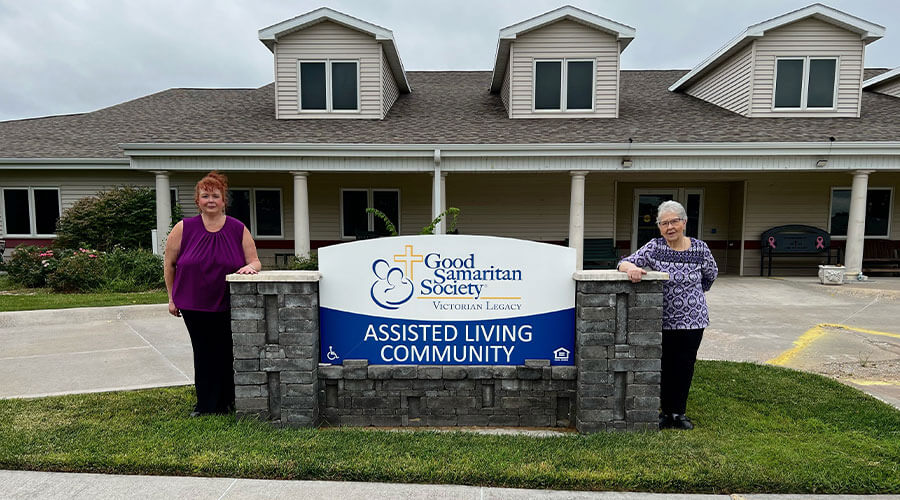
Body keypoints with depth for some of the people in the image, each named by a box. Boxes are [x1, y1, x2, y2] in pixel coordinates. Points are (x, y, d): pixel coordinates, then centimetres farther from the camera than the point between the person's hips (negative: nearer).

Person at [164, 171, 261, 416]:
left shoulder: (238, 229, 0)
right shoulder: (184, 229, -1)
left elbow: (255, 262, 4)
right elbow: (170, 264, 7)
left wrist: (250, 267, -19)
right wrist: (172, 297, 7)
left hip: (228, 306, 0)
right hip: (194, 305, 0)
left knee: (227, 353, 5)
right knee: (204, 355, 8)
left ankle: (227, 401, 21)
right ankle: (206, 404, 22)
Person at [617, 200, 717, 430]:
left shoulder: (700, 248, -2)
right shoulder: (655, 247, -6)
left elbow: (711, 275, 16)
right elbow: (624, 263, -14)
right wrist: (632, 268, -36)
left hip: (693, 320, 1)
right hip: (663, 320, -1)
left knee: (685, 366, 9)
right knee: (665, 366, 6)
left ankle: (678, 412, 23)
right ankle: (665, 412, 20)